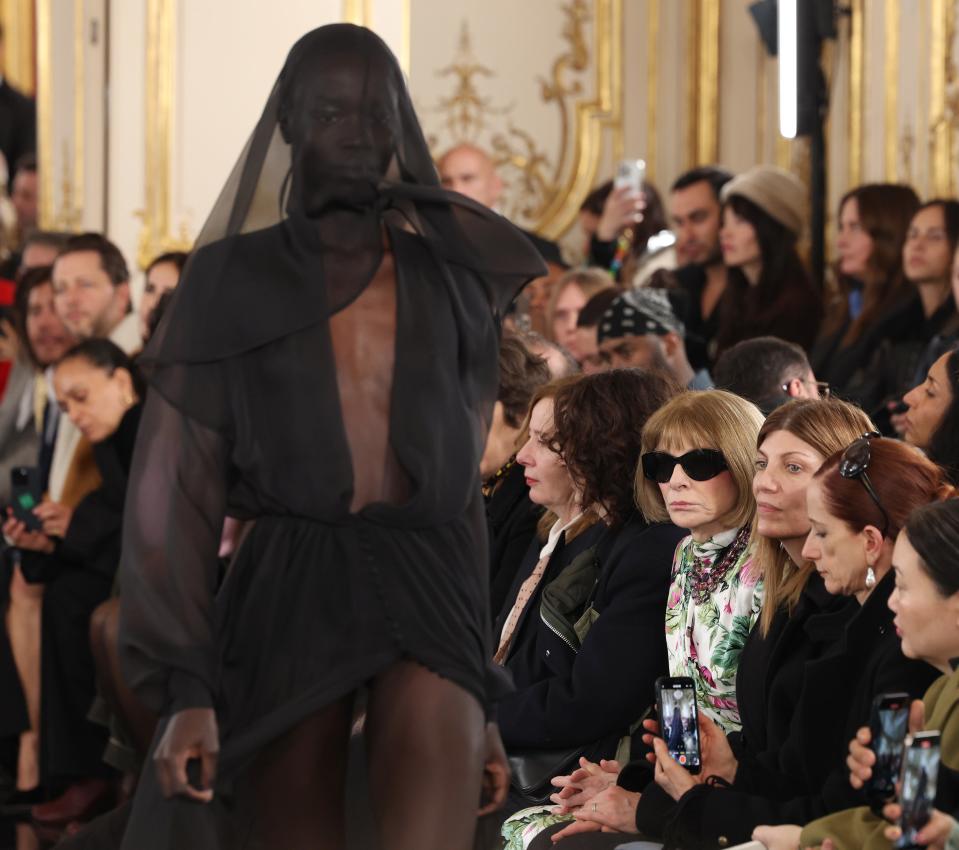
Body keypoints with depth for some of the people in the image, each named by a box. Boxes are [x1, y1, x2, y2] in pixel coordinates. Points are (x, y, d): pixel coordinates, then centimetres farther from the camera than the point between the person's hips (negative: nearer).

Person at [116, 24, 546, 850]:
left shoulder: (451, 284, 15)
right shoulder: (230, 282, 7)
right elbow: (172, 494, 2)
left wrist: (481, 698, 17)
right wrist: (184, 690, -10)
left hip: (426, 593, 1)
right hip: (286, 598, -1)